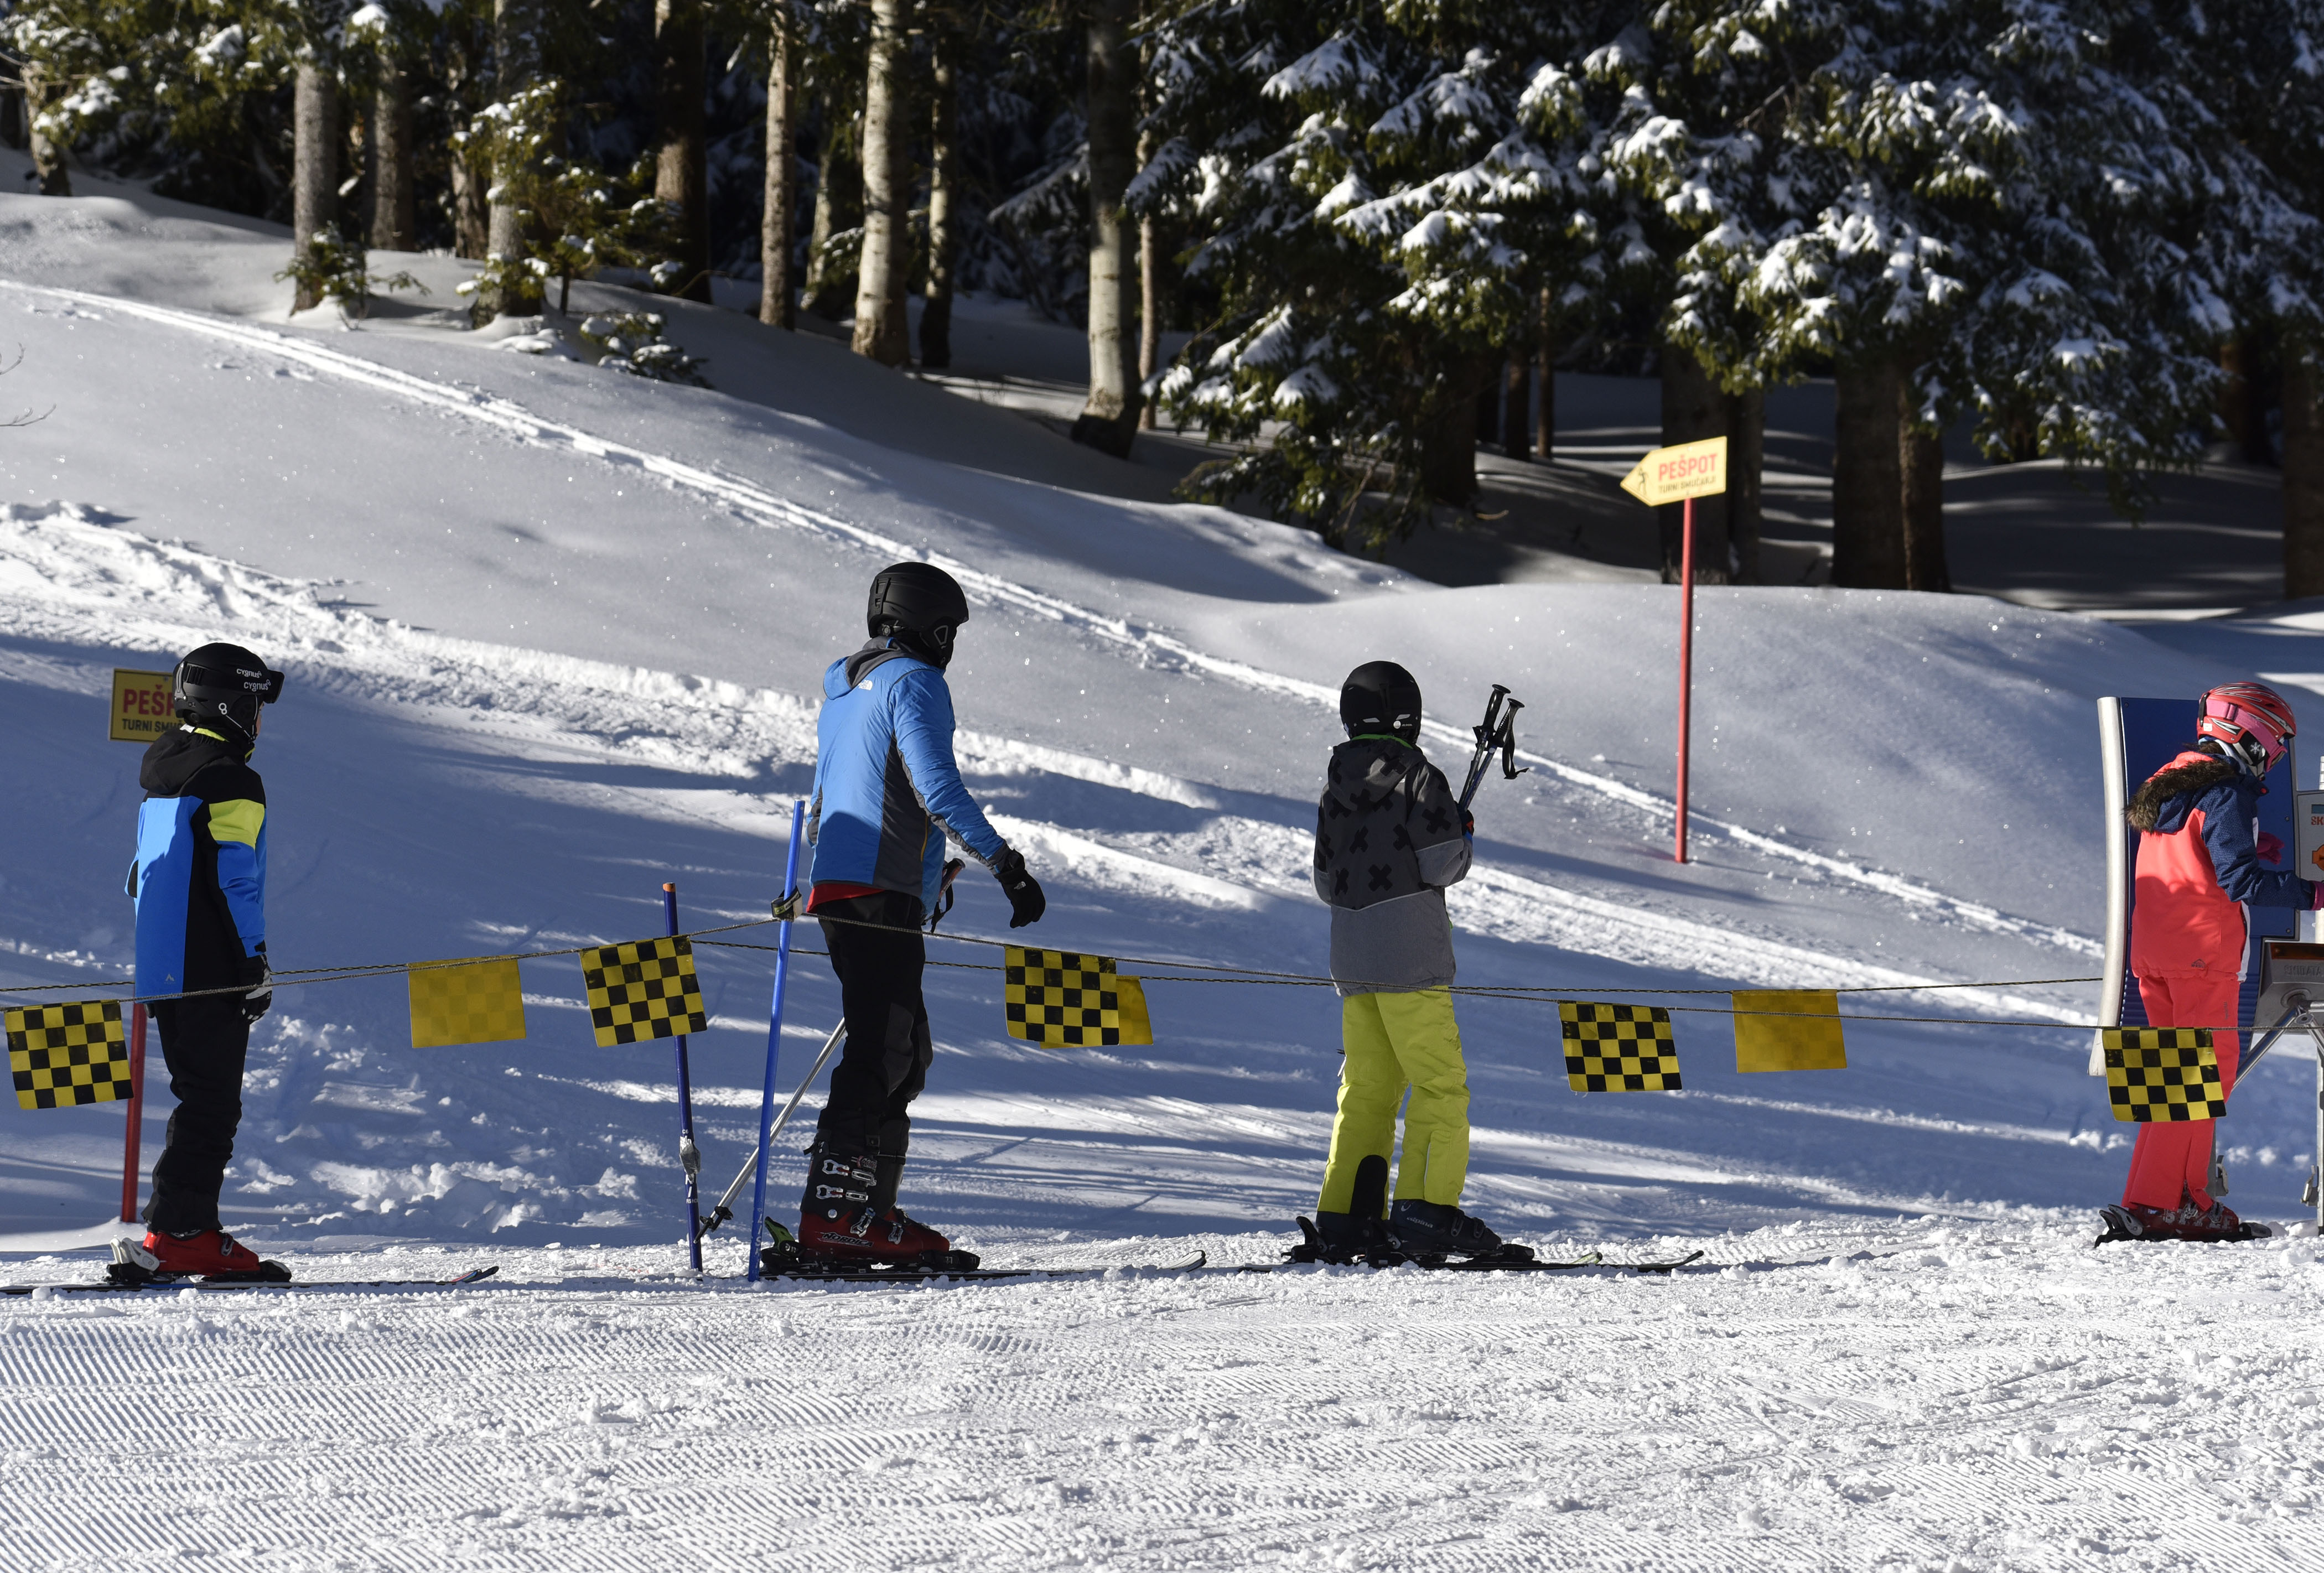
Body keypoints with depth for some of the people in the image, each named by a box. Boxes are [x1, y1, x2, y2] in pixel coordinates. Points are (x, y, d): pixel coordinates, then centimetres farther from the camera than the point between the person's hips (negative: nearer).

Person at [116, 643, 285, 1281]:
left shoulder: (160, 782, 18)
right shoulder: (232, 783, -11)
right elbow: (235, 880, -16)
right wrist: (255, 966, -13)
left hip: (163, 972, 9)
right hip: (212, 973, -9)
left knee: (203, 1101, 14)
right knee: (212, 1106, -8)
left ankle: (195, 1230, 12)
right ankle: (174, 1234, -13)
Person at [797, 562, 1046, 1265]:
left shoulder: (844, 691, 23)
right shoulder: (914, 682, -5)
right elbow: (938, 790, -17)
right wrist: (1007, 865, -20)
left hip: (838, 887, 10)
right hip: (880, 893, -10)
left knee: (904, 1055, 12)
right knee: (882, 1051, -14)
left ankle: (869, 1212, 9)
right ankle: (835, 1214, -22)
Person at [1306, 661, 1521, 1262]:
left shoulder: (1336, 788, 12)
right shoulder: (1417, 777, -8)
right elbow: (1443, 866, -13)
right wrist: (1464, 838, 7)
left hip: (1351, 958, 7)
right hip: (1410, 959, -7)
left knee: (1365, 1090, 10)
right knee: (1441, 1086, -3)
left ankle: (1344, 1218, 7)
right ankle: (1427, 1212, -10)